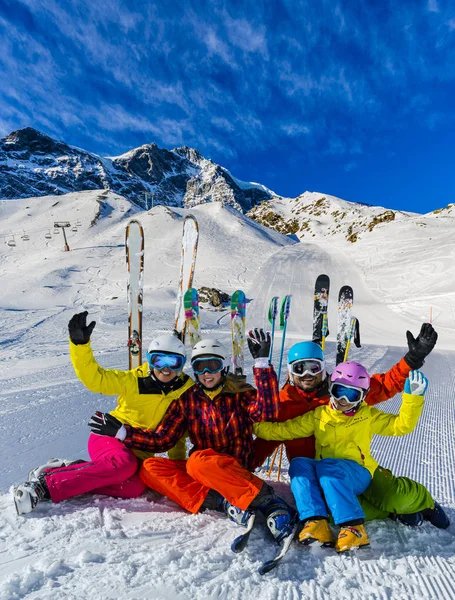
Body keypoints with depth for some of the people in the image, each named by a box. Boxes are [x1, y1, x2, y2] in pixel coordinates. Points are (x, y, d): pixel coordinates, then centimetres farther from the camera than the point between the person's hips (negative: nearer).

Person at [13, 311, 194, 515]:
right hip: (110, 437, -3)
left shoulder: (186, 390, -3)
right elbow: (95, 378, -17)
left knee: (135, 487, -26)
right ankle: (45, 484, -26)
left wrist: (178, 460, 6)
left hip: (139, 454, 4)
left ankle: (72, 469, -12)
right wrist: (80, 345, -31)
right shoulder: (133, 380, -10)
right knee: (124, 463, -35)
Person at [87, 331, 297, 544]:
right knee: (150, 468, -16)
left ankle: (269, 502, -28)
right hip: (200, 470, 5)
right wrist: (121, 432, -5)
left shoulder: (240, 394, -4)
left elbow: (266, 412, -25)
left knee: (198, 460, -33)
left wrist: (262, 363, -30)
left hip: (235, 469, -5)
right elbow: (161, 440, 4)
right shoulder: (187, 400, 4)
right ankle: (224, 502, -26)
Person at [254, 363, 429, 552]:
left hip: (358, 474, -3)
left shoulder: (368, 415, 9)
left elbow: (401, 425, 1)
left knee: (327, 466, -33)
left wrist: (413, 397, -12)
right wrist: (254, 425, -4)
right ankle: (315, 523, -32)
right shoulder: (318, 415, 10)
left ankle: (353, 527, -33)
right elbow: (285, 429, 7)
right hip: (325, 478, 3)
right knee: (299, 464, -25)